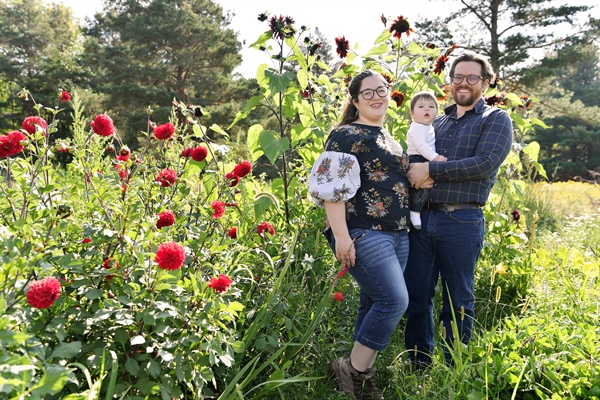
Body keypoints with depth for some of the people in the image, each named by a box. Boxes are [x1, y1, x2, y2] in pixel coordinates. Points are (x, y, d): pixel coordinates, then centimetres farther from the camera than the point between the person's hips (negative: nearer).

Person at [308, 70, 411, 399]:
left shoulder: (390, 139, 21)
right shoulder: (347, 135, -7)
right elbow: (332, 187, -17)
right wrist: (341, 236, -23)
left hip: (397, 235, 9)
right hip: (363, 234, -8)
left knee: (375, 304, 10)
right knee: (395, 300, -14)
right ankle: (351, 370, 2)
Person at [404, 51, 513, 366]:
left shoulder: (496, 119, 3)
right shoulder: (437, 122, 19)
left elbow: (485, 163, -13)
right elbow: (413, 157, 15)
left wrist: (430, 170, -16)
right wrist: (416, 173, -10)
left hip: (461, 221, -5)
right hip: (422, 218, 5)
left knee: (457, 302, 5)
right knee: (416, 296, 9)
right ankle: (419, 365, 24)